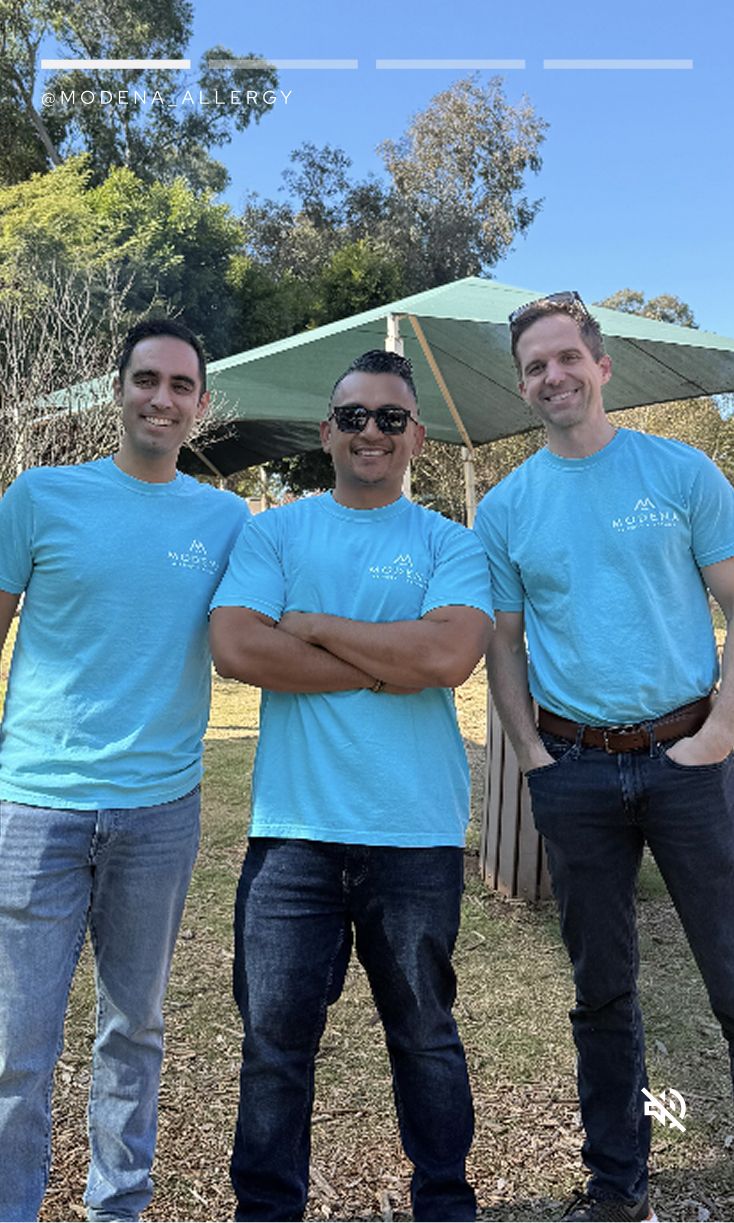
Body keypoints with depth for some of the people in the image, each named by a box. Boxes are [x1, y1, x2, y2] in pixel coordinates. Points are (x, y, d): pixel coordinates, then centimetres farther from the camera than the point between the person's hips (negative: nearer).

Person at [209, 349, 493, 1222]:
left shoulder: (450, 544, 4)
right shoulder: (272, 533, 6)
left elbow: (449, 655, -15)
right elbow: (236, 648, -10)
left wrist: (314, 627, -8)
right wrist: (392, 665, -10)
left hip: (416, 831, 0)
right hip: (292, 826, 1)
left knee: (425, 1034, 17)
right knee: (274, 1037, 10)